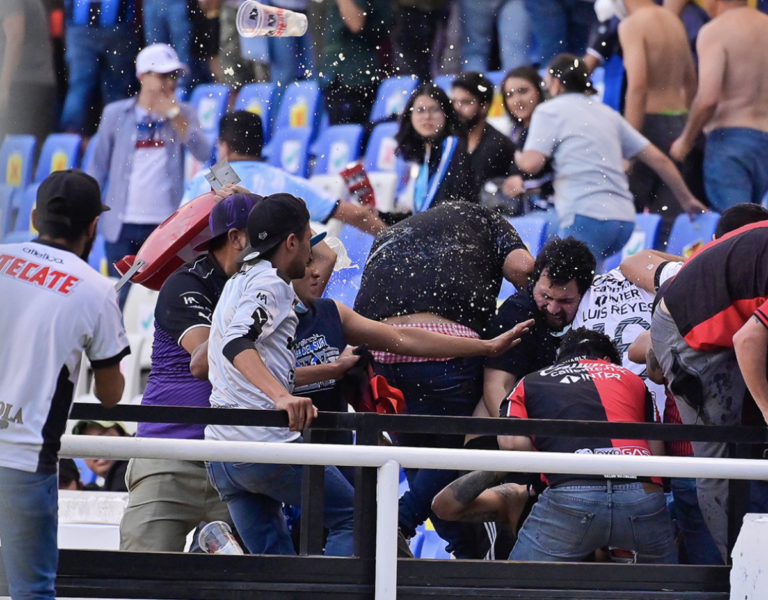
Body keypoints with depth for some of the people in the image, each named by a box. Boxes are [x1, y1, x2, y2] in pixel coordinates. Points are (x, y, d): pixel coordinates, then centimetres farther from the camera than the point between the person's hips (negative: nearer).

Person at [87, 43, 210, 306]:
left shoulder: (183, 114, 6)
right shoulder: (115, 114, 3)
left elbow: (203, 153, -9)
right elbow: (99, 166, 8)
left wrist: (174, 116, -14)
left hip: (166, 225, 0)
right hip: (123, 225, 0)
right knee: (122, 297, 2)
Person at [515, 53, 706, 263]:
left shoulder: (549, 111, 7)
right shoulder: (607, 114, 24)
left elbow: (532, 163, -7)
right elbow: (658, 159, 20)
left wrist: (519, 157, 18)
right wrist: (687, 199, 30)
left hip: (586, 217, -7)